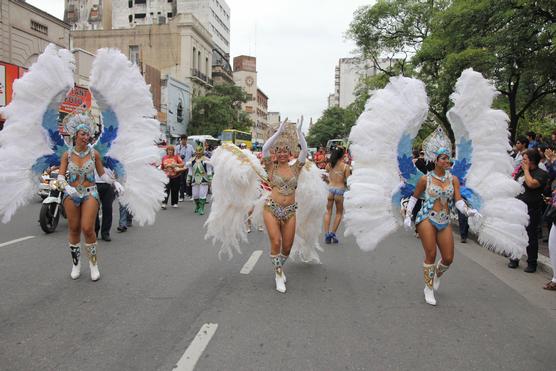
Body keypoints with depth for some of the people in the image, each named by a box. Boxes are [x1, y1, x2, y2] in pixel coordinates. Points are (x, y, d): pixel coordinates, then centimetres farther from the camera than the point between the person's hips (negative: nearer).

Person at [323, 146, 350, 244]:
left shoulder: (329, 165, 1)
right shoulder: (345, 166, -8)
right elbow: (347, 181, -8)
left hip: (330, 188, 3)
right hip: (340, 189, -2)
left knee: (328, 211, 13)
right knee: (339, 213, 15)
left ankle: (326, 234, 5)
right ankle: (333, 233, 10)